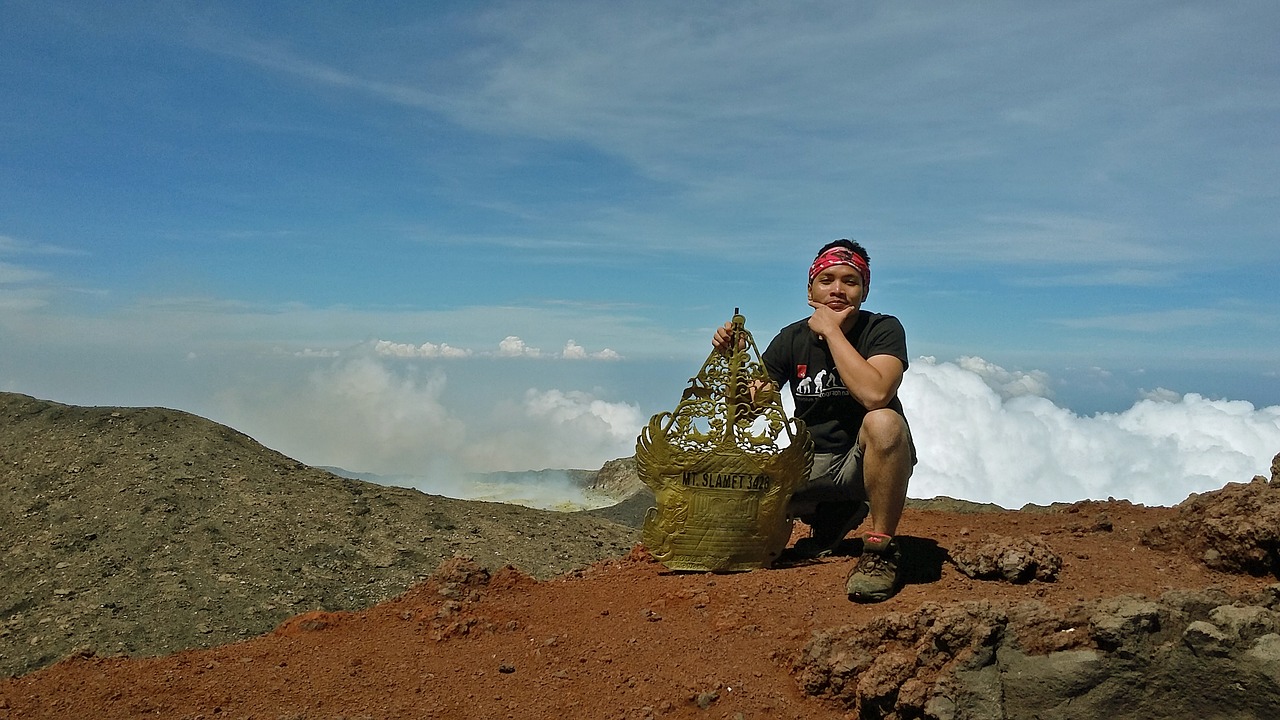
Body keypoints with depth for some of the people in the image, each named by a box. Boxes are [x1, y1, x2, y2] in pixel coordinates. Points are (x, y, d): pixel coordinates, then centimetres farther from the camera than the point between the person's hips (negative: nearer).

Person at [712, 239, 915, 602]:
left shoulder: (883, 329, -13)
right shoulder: (792, 339, 0)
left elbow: (874, 394, -33)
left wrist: (831, 330, -25)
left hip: (863, 461, -5)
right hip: (812, 463, 5)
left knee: (884, 422, -36)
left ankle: (880, 548, -21)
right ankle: (830, 515, 14)